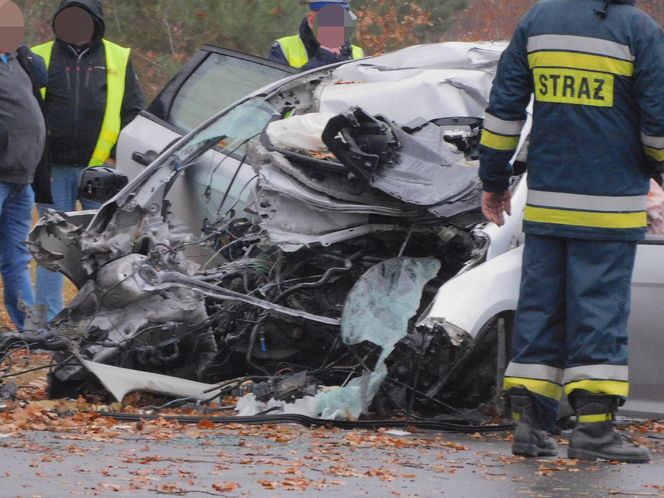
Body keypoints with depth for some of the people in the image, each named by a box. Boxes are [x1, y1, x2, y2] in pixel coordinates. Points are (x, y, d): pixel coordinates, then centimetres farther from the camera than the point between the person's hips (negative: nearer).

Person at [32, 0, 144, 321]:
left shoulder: (118, 59, 9)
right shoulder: (40, 58, 7)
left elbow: (133, 113, 11)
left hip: (99, 168, 0)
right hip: (53, 170, 0)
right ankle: (46, 319, 5)